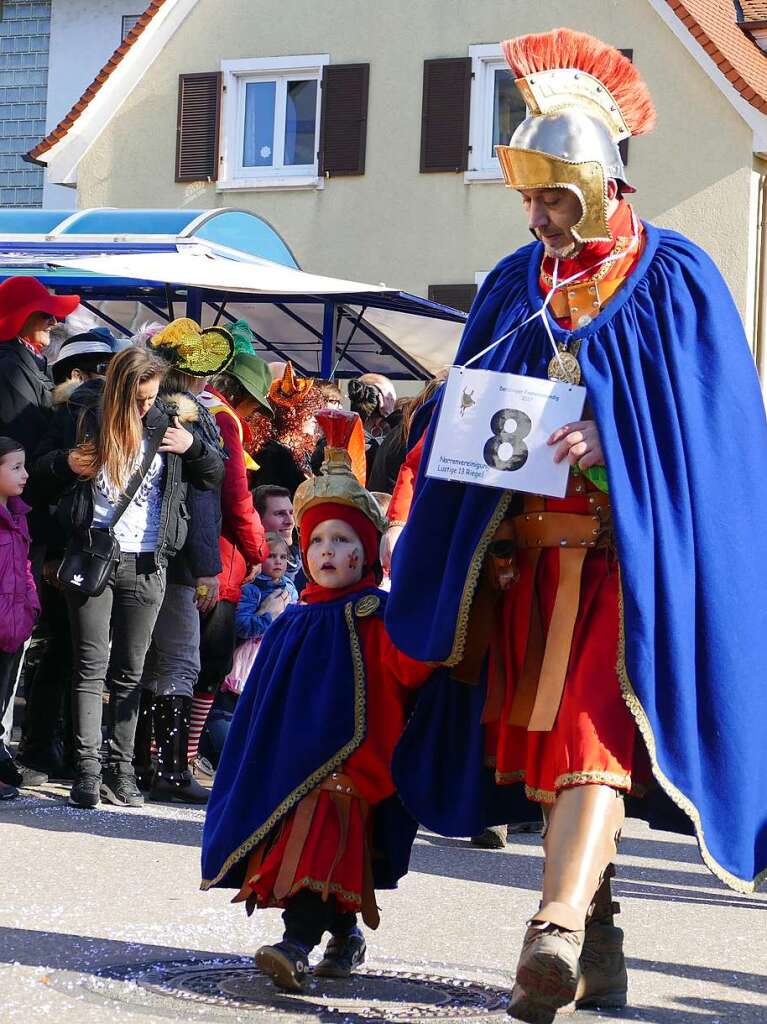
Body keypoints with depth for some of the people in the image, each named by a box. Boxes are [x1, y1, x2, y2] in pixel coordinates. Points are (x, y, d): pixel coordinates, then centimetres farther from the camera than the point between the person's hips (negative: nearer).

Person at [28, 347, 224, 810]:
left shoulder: (165, 427, 6)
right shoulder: (89, 425, 3)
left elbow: (216, 477, 15)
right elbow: (43, 479, 13)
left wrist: (193, 447, -4)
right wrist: (65, 463, -9)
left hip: (146, 565, 2)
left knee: (130, 671, 6)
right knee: (92, 665, -4)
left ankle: (121, 768, 10)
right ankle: (88, 769, -6)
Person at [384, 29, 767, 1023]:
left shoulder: (675, 279, -2)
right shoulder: (515, 282, 13)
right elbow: (470, 404, 17)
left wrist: (613, 434, -19)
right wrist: (435, 434, -3)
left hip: (634, 550, -5)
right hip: (530, 550, 6)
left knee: (596, 727, -18)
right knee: (545, 744, 5)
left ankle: (558, 926, -31)